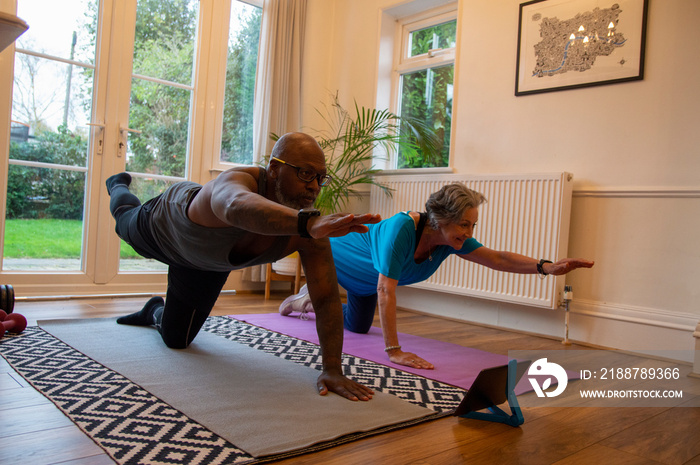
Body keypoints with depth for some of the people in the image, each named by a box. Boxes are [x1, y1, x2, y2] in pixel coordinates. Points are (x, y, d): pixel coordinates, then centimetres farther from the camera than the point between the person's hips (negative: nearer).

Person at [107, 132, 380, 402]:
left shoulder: (308, 234, -39)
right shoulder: (234, 181, -51)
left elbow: (327, 299, -38)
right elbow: (239, 207, -77)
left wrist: (332, 369, -46)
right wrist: (308, 223, -95)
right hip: (166, 219, -2)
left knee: (177, 339, 15)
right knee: (125, 220, 36)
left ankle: (154, 312, 50)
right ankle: (119, 186, 71)